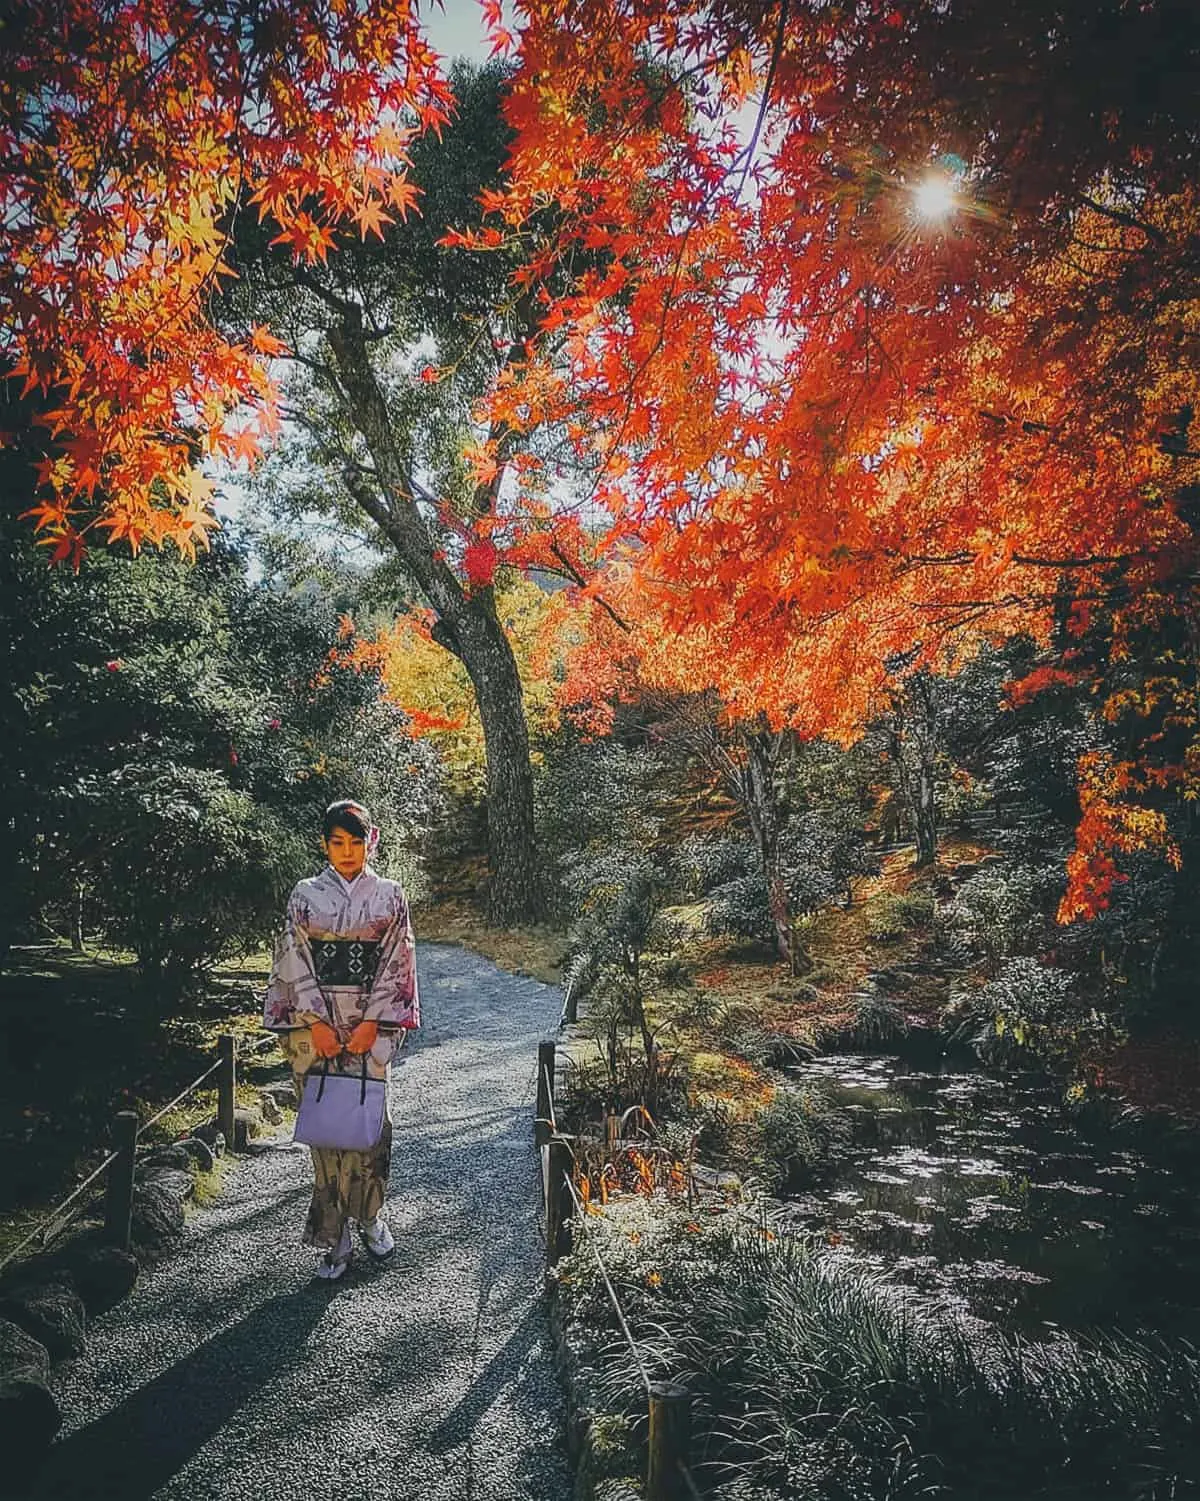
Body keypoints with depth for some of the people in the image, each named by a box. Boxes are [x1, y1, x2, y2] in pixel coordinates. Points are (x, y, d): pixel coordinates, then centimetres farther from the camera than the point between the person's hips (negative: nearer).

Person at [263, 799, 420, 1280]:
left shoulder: (389, 894, 3)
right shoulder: (306, 894, 3)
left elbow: (396, 962, -1)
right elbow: (295, 963, -1)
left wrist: (371, 1021, -9)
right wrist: (316, 1022, -9)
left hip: (369, 1023, 0)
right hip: (316, 1024, 0)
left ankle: (369, 1214, 24)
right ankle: (336, 1236, 12)